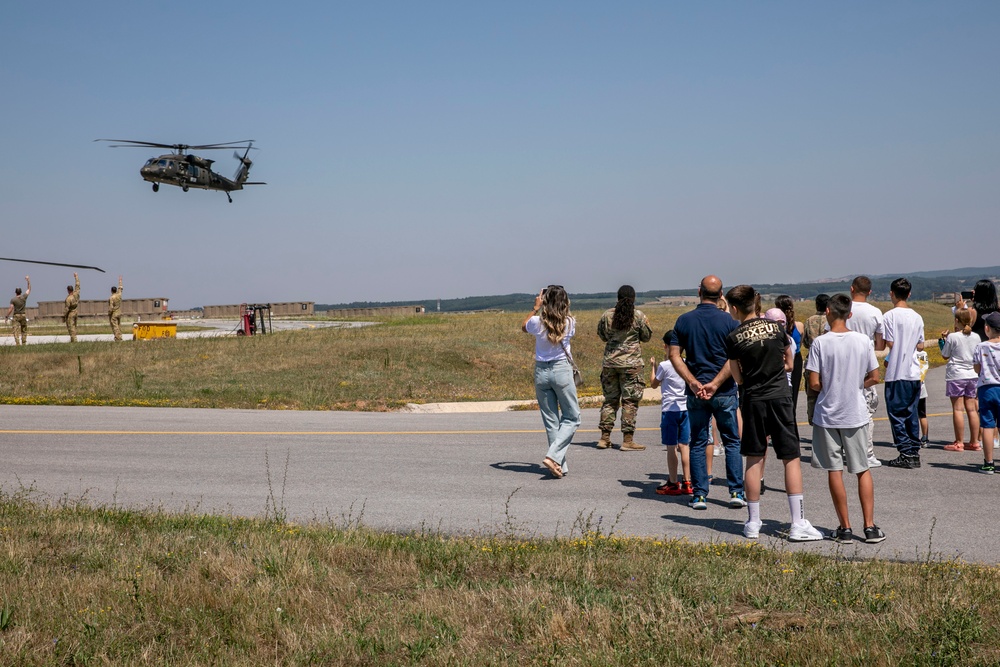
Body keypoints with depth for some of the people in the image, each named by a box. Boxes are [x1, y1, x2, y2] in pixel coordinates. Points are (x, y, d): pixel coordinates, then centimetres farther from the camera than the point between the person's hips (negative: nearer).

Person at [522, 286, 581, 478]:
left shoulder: (538, 322, -8)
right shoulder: (569, 322, -9)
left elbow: (524, 327, 16)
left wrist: (536, 308, 18)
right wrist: (561, 309, 16)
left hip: (541, 371, 2)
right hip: (562, 370, -2)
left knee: (551, 421, 10)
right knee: (572, 418, 9)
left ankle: (560, 466, 11)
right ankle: (553, 456, -10)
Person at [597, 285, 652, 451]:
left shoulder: (607, 315, 3)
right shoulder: (638, 315, -7)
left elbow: (602, 336, 13)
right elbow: (646, 337, 2)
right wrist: (646, 324, 19)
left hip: (610, 362, 4)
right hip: (631, 363, -4)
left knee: (610, 399, 13)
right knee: (630, 401, 1)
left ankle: (604, 437, 14)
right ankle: (627, 440, -1)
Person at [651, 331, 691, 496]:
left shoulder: (664, 365, -10)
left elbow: (653, 384, 4)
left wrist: (653, 366, 15)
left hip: (669, 409, -5)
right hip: (686, 408, 5)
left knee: (671, 447, -1)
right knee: (684, 446, 8)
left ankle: (673, 484, 2)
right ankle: (687, 483, 9)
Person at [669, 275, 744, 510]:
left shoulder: (684, 320, 2)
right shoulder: (729, 321, -4)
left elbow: (674, 355, -3)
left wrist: (694, 383, -8)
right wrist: (715, 383, -12)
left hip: (695, 392, 1)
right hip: (724, 392, -1)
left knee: (697, 443, 9)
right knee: (732, 442, 10)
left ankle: (700, 495, 7)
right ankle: (736, 492, 6)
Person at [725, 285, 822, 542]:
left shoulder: (733, 338, -4)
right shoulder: (777, 326, 1)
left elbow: (739, 378, 3)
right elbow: (790, 364, 12)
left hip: (752, 400, 0)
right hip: (780, 396, 1)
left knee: (754, 460, 8)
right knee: (791, 458, 2)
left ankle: (753, 523, 13)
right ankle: (798, 524, -1)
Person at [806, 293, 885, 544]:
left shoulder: (820, 343, -11)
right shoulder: (863, 341, -4)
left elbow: (814, 384, -12)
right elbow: (874, 378, 1)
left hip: (827, 414, -2)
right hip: (856, 414, 2)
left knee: (834, 471, 5)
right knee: (863, 470, 11)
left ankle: (845, 528, 8)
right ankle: (870, 527, 9)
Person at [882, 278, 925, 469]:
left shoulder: (890, 315, -10)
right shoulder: (917, 317, 8)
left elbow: (889, 344, -11)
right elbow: (920, 346, 12)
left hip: (896, 373, -6)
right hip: (914, 372, 6)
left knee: (896, 414, -1)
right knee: (911, 413, 11)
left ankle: (906, 454, -5)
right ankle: (914, 453, 12)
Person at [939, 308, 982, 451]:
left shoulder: (952, 337, -11)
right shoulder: (976, 337, 4)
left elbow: (945, 355, -2)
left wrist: (942, 340, 10)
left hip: (956, 375, -5)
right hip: (972, 375, 5)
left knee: (957, 408, -3)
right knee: (971, 409, 8)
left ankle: (959, 443, -3)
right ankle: (974, 442, 11)